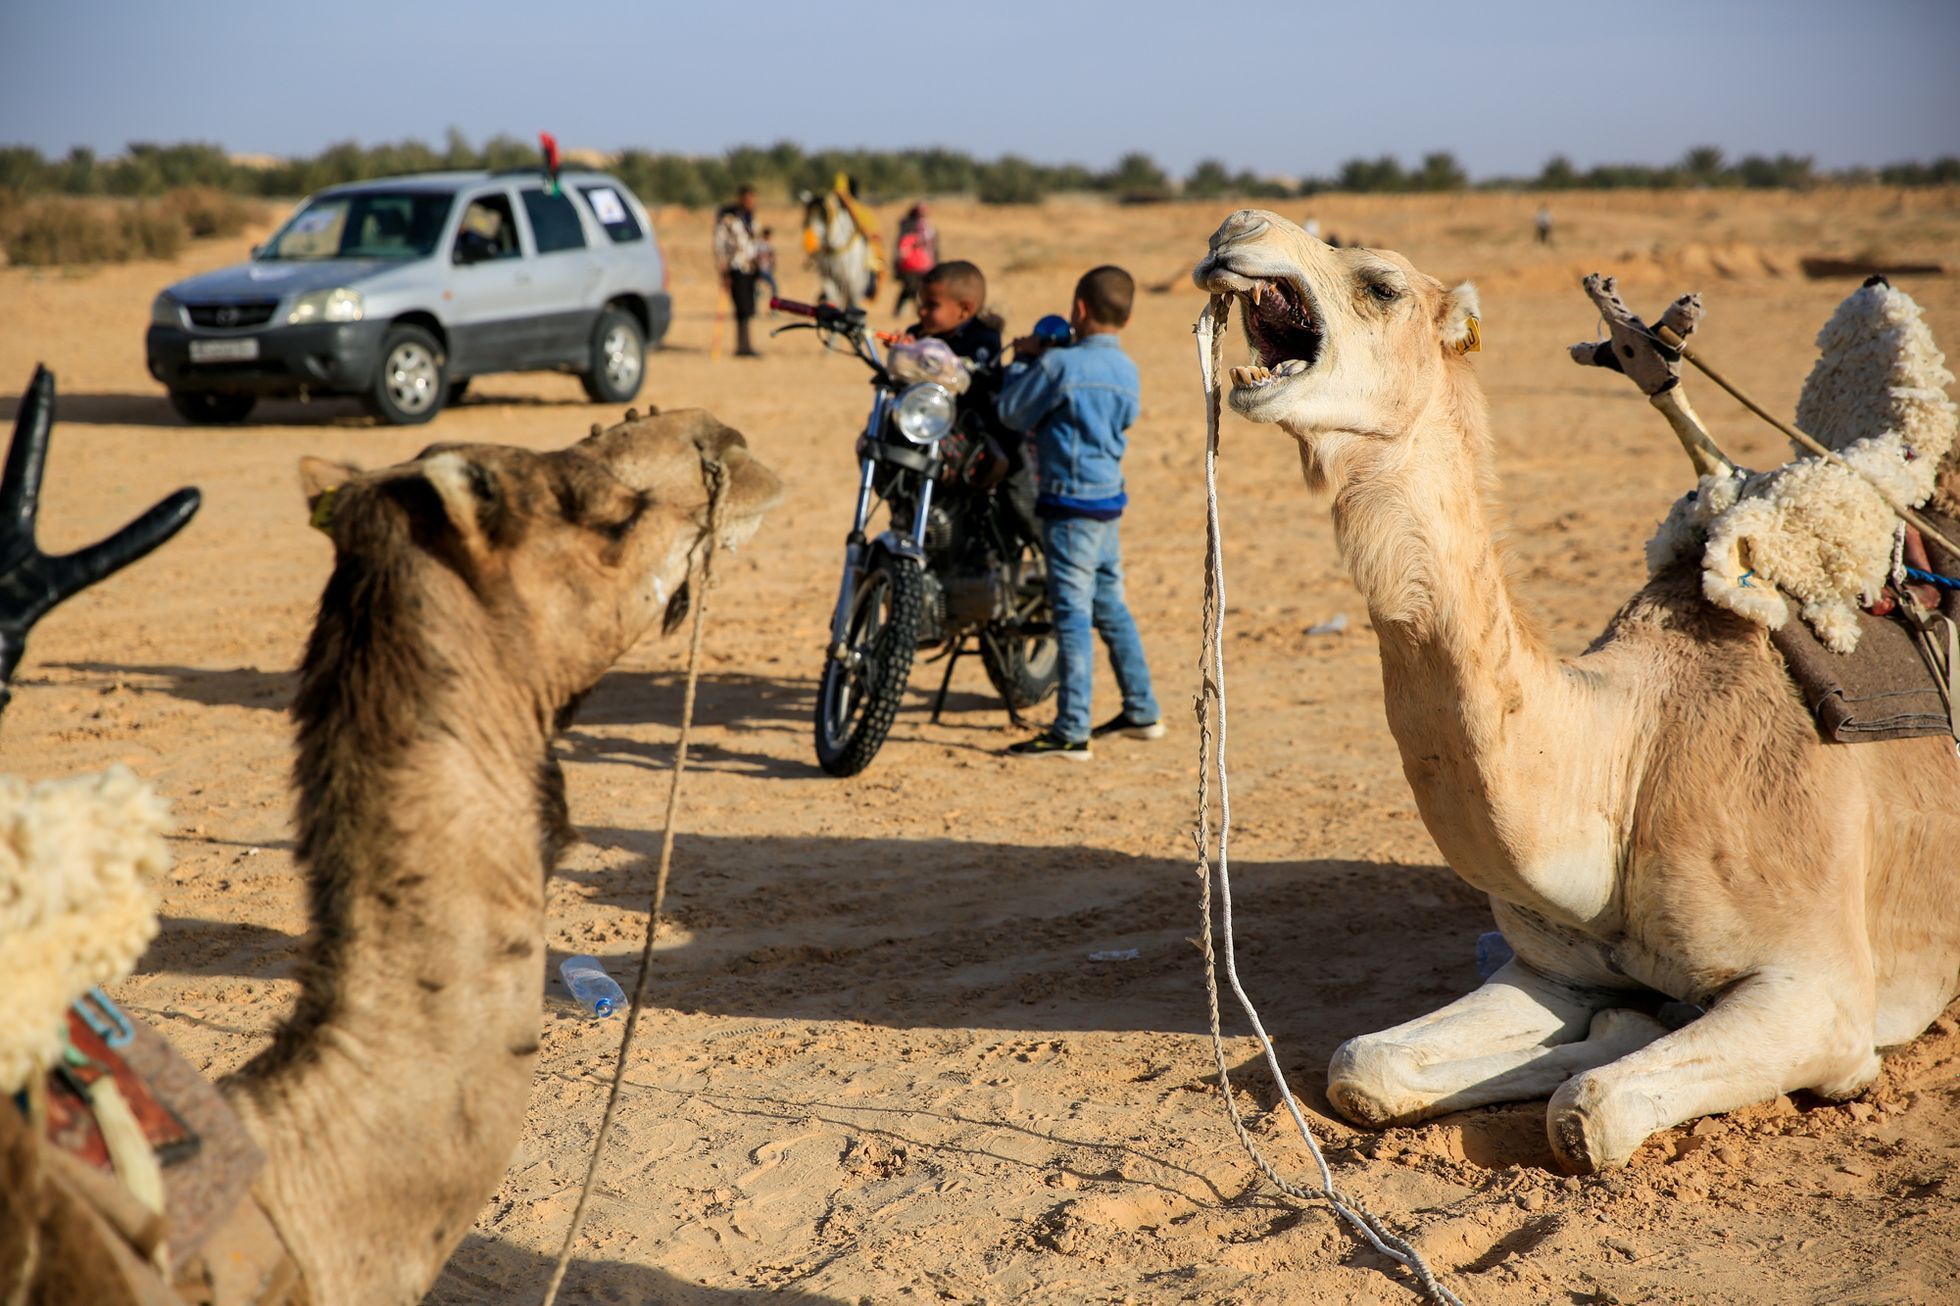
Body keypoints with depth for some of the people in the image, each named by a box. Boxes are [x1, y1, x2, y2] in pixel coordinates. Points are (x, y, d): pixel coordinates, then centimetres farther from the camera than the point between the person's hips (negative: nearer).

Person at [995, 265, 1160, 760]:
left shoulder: (1060, 364, -14)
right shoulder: (1126, 370, 9)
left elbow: (1013, 414, -6)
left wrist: (1023, 360, 8)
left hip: (1071, 501, -8)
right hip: (1111, 498, 8)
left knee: (1073, 613, -7)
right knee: (1110, 607, 17)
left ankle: (1071, 732, -7)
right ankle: (1141, 711, 25)